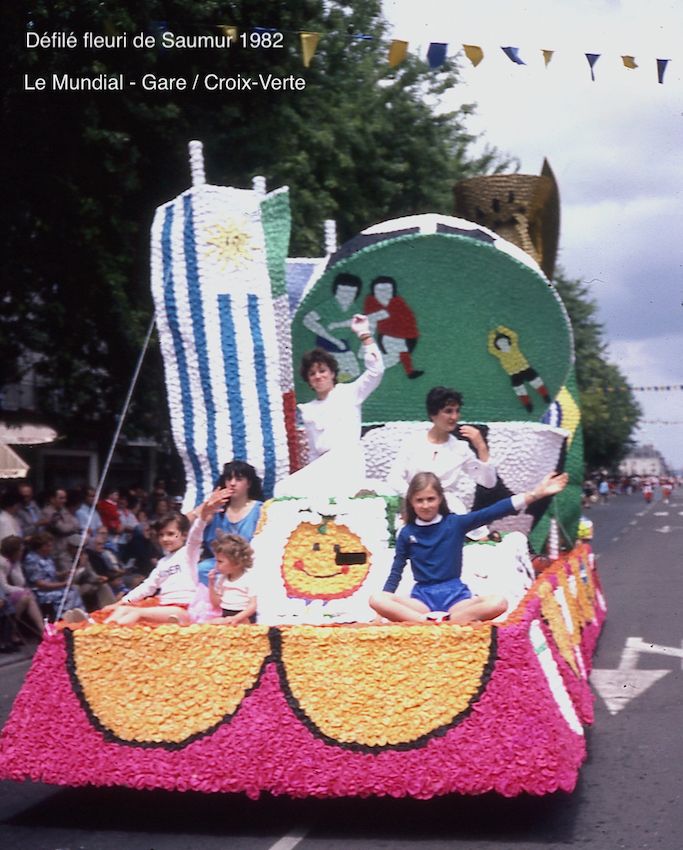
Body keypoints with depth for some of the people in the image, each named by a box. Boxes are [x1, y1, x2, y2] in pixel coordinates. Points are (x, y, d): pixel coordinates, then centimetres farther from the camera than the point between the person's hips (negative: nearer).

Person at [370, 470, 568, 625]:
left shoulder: (455, 523, 2)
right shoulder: (407, 533, 5)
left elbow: (492, 512, -7)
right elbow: (396, 571, 9)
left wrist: (534, 494, -16)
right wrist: (387, 606, -2)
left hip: (454, 594, 0)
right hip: (423, 596, 0)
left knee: (498, 603, -28)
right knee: (376, 600, -28)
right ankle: (431, 620, -42)